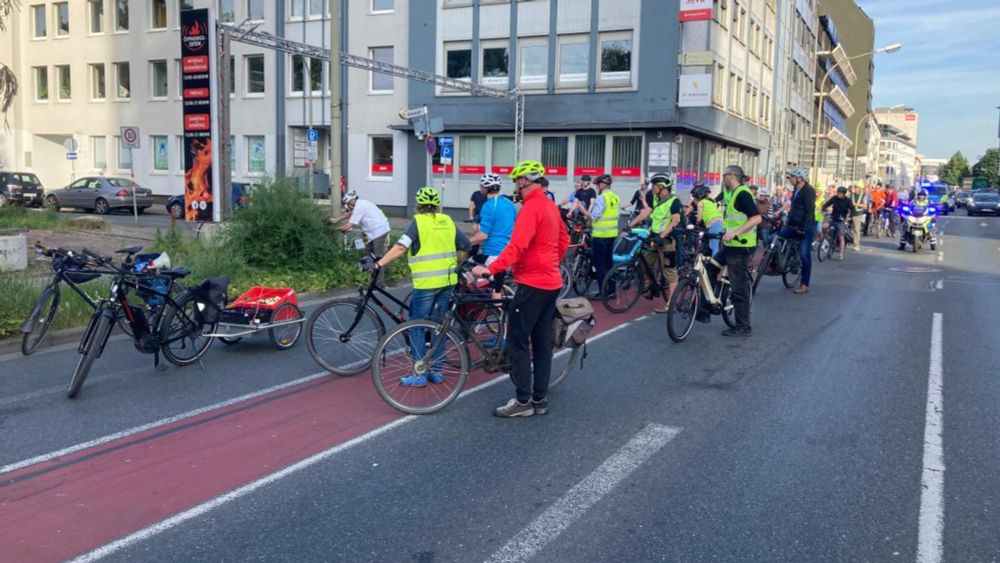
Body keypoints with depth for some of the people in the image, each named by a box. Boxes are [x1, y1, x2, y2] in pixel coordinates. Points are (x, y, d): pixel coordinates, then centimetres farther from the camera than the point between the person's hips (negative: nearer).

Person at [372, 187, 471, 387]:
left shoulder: (419, 221, -6)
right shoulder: (447, 221, 9)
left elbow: (401, 247, -17)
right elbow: (466, 246, 13)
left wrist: (379, 264, -16)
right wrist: (457, 265, 29)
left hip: (426, 282, -6)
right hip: (448, 280, 6)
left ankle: (420, 374, 4)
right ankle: (436, 371, 19)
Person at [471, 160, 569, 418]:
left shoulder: (531, 207, -16)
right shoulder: (550, 206, 13)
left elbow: (517, 245, -27)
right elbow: (564, 241, 21)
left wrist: (490, 268, -31)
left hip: (532, 284, -9)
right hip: (551, 283, 9)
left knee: (517, 342, -3)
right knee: (542, 342, 12)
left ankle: (523, 401, 0)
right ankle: (540, 399, 17)